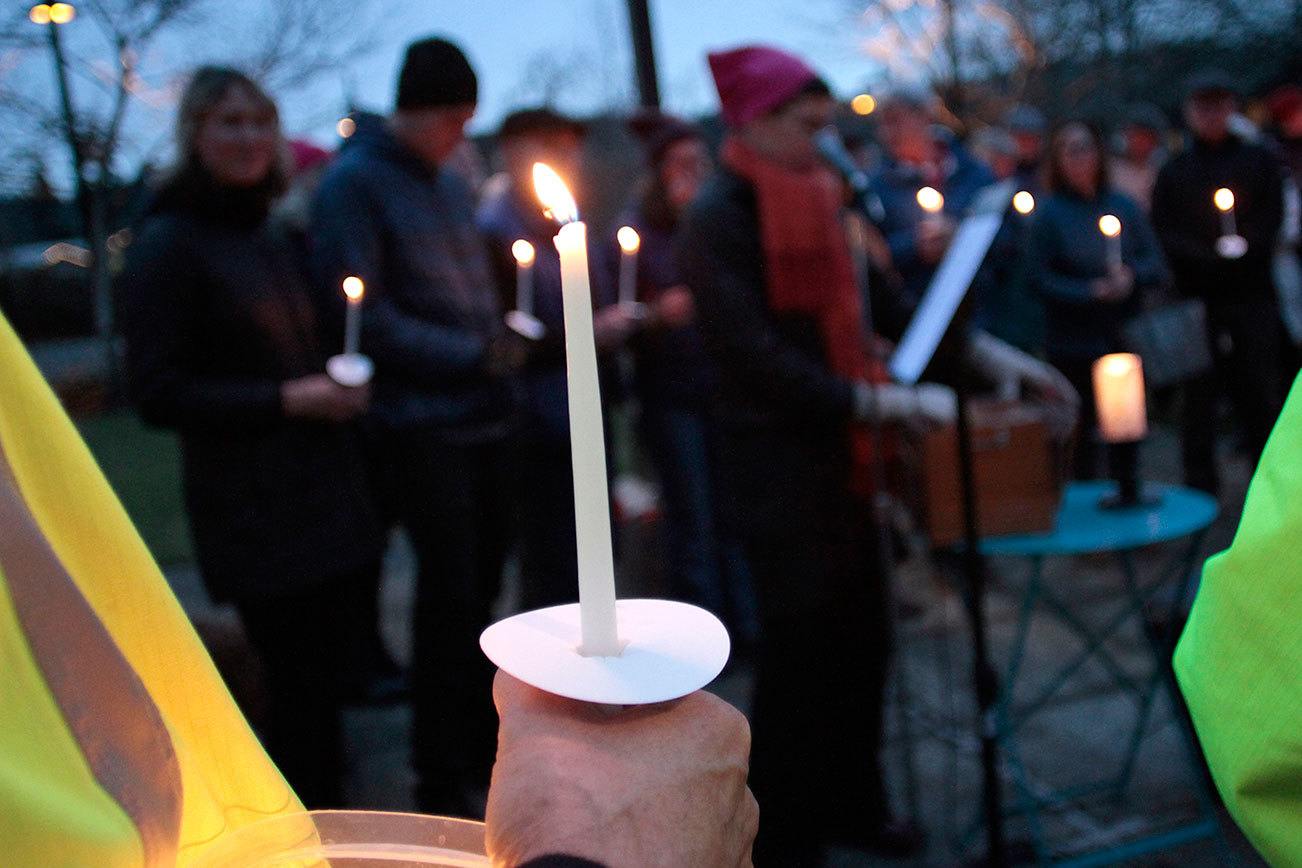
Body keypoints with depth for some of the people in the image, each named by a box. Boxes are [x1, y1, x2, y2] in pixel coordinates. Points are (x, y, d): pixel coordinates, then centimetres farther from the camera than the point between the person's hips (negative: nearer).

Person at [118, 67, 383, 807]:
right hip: (253, 505, -7)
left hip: (323, 489, 7)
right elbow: (158, 392, -12)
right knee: (300, 681, -4)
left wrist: (339, 387, 6)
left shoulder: (275, 239, 14)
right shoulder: (168, 244, -7)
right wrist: (286, 399, -16)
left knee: (323, 670, 12)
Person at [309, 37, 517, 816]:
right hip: (422, 424, -7)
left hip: (485, 416, 7)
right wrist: (474, 354, -14)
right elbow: (366, 315, -13)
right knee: (450, 592, -2)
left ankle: (480, 745, 29)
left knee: (481, 585, 13)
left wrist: (502, 348, 2)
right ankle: (444, 778, 13)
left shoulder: (450, 184, 16)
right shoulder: (353, 183, -7)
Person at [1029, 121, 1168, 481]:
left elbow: (1157, 266, 5)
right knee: (1083, 437, -1)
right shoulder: (1049, 213, -5)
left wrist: (1131, 275, -16)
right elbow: (1040, 279, -9)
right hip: (1074, 346, -3)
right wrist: (1092, 292, -20)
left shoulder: (1123, 206, 6)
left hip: (1125, 340, 4)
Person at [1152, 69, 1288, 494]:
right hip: (1197, 300, 0)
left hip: (1252, 298, 0)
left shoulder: (1259, 161, 13)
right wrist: (1210, 256, -13)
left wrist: (1241, 249, -15)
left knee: (1260, 393, 1)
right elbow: (1165, 235, 2)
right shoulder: (1173, 172, 12)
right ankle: (1201, 488, 7)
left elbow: (1270, 221, 4)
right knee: (1198, 394, 0)